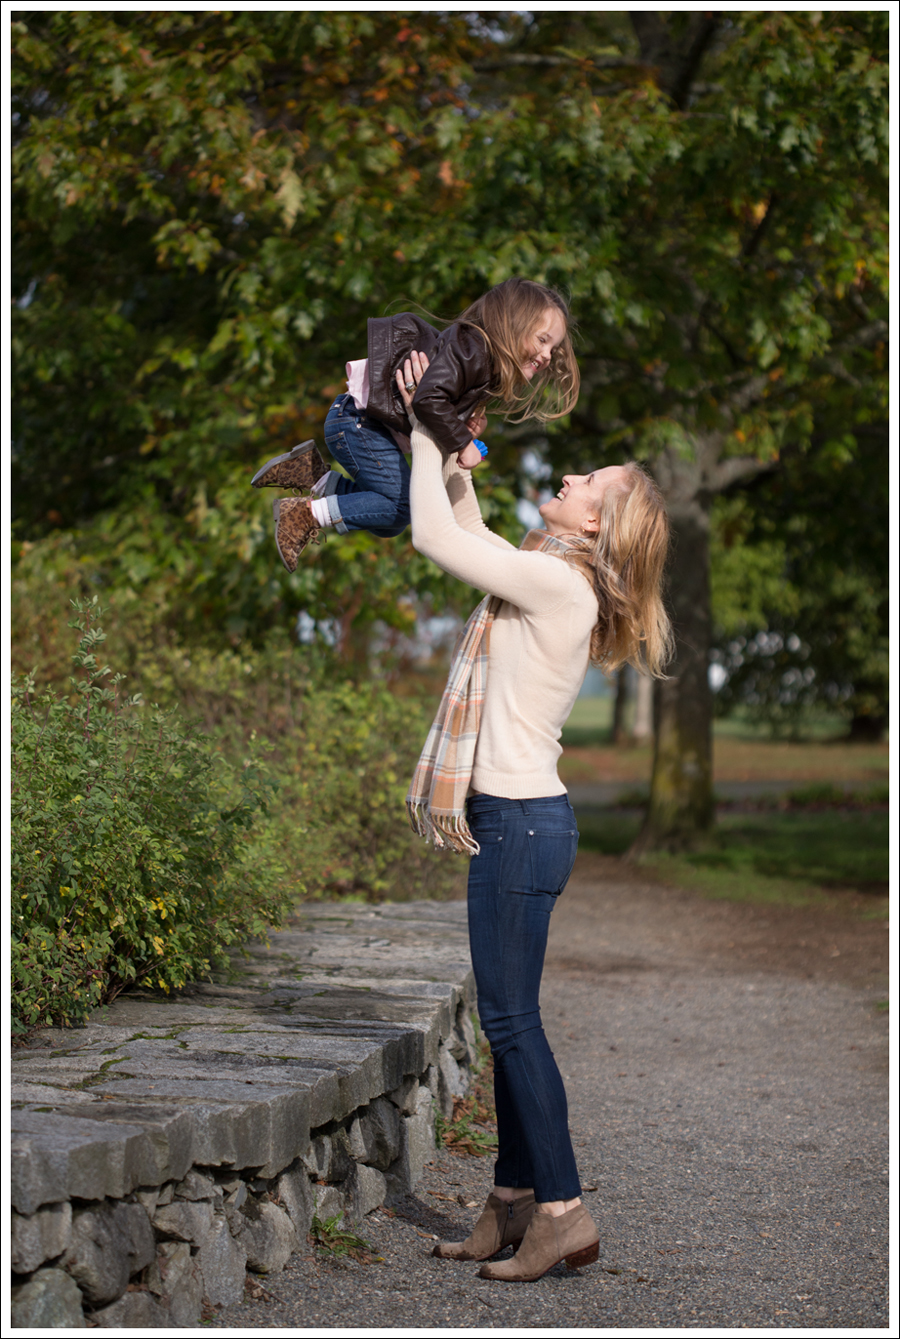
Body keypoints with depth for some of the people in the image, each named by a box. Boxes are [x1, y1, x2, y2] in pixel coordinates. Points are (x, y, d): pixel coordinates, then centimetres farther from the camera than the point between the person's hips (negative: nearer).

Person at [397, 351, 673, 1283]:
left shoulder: (556, 583, -15)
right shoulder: (556, 584, 12)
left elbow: (435, 537, -14)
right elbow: (465, 535, 27)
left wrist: (425, 434, -4)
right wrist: (456, 455, 18)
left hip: (520, 823, -10)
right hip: (517, 819, 10)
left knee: (511, 1019, -5)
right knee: (509, 1020, 12)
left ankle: (563, 1213, 0)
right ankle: (513, 1204, 18)